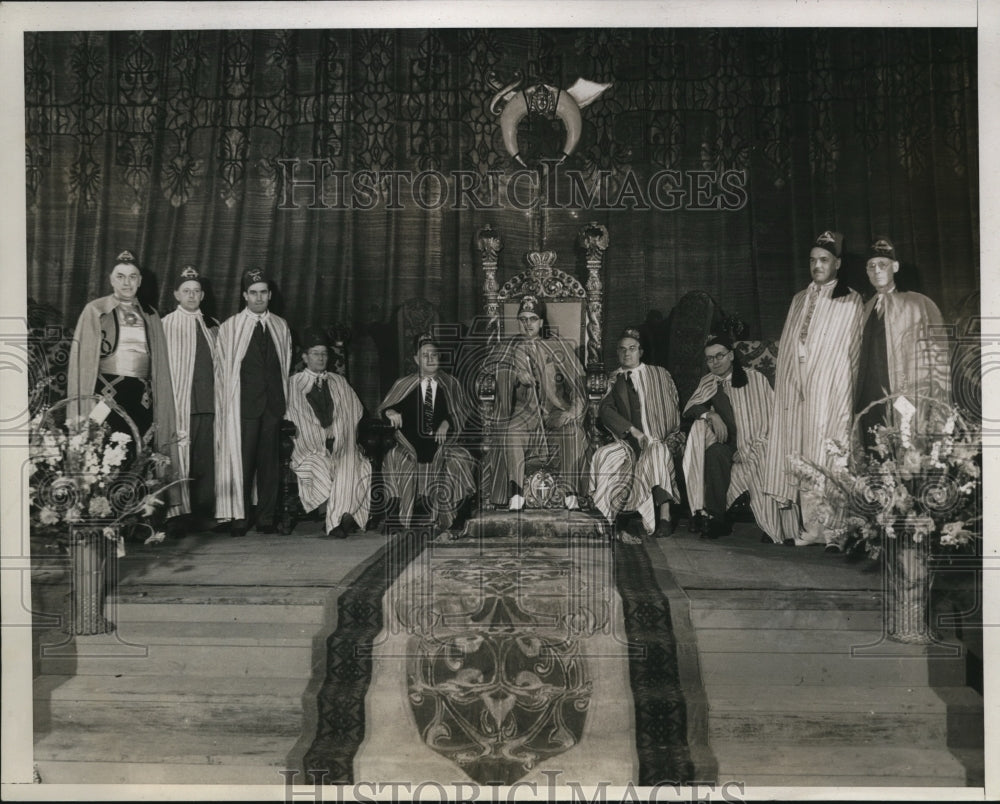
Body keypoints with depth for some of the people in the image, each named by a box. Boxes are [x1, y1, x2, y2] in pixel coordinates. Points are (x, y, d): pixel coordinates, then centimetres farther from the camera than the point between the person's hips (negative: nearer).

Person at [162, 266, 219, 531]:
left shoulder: (213, 326, 16)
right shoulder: (166, 324, 3)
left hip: (209, 402, 4)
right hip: (180, 402, -4)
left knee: (207, 459, 4)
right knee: (179, 459, -3)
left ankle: (204, 515, 11)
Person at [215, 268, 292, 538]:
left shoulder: (281, 326, 13)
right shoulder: (230, 327, 4)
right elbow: (222, 370, 4)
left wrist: (283, 399, 9)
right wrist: (228, 403, -2)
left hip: (274, 403, 3)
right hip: (244, 402, -3)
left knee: (269, 460, 4)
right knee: (242, 460, -4)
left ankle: (266, 517, 11)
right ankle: (240, 517, 4)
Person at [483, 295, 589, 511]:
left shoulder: (560, 347, 7)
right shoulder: (511, 351, 11)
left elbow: (577, 383, 3)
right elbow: (504, 391, 8)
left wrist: (573, 410, -13)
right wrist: (502, 423, -5)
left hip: (556, 410, 0)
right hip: (525, 411, 1)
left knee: (573, 430, -31)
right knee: (510, 433, -31)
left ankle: (570, 493, -23)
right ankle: (516, 493, -23)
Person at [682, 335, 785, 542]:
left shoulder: (755, 379, 5)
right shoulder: (708, 383, 14)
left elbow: (772, 416, 1)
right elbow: (689, 410, 1)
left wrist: (757, 446, -11)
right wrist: (711, 415, -18)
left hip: (755, 445, -2)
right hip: (727, 445, 2)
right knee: (715, 452, -31)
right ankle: (715, 519, -28)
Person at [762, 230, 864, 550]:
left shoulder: (850, 302, 3)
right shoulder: (799, 300, 18)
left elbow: (853, 350, -1)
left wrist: (845, 391, -7)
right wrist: (779, 370, 13)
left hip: (830, 389, -5)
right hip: (796, 389, 5)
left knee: (829, 460, -8)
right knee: (800, 459, 2)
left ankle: (833, 531, -4)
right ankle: (808, 527, 6)